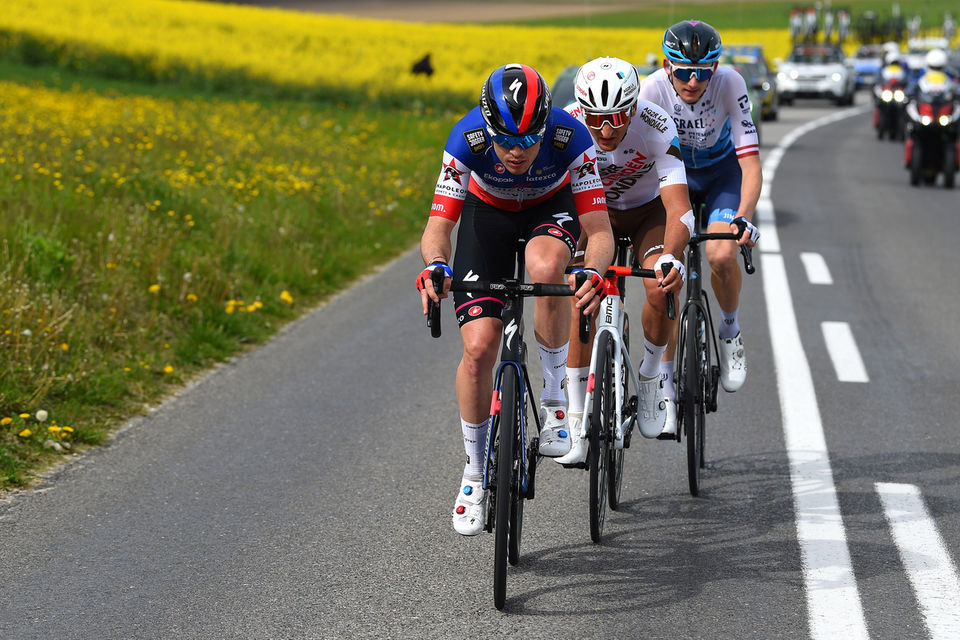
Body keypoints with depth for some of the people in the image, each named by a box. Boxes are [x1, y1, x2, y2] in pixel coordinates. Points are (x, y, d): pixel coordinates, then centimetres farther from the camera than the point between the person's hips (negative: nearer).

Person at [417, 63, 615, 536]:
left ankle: (555, 397, -15)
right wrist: (435, 266, -54)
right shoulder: (467, 139, -33)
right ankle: (475, 471, 9)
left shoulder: (571, 137, -34)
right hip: (488, 212, 1)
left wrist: (594, 270, -54)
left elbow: (599, 231, -32)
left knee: (546, 267, -38)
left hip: (552, 206, -1)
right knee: (478, 347, -13)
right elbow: (438, 227, -31)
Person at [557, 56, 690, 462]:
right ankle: (576, 423, -14)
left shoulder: (657, 129, -35)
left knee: (661, 288, -29)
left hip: (650, 208, -1)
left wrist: (671, 257, -60)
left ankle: (653, 375, 1)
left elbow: (679, 210, -41)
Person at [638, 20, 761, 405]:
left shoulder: (730, 84, -31)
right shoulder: (653, 88, -29)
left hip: (723, 170, -1)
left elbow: (751, 164, -33)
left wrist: (743, 218, -48)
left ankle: (730, 332, 6)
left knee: (721, 256, -23)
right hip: (674, 170, 1)